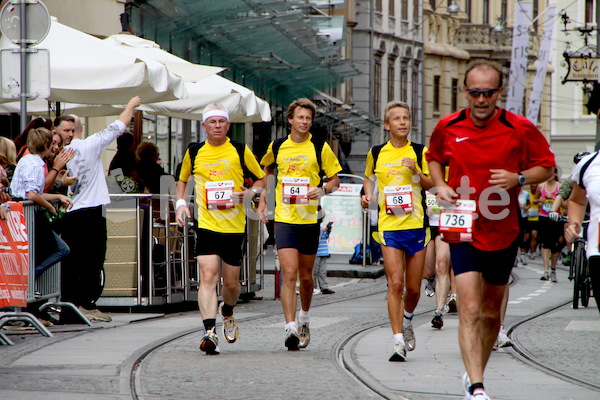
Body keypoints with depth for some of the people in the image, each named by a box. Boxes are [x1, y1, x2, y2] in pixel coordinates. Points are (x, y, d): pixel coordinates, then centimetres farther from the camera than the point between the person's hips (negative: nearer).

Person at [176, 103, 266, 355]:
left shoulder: (240, 151, 2)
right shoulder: (194, 152, 6)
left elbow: (260, 178, 11)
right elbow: (182, 179, 23)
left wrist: (251, 193, -10)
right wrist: (181, 203, 7)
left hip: (234, 225, 0)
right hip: (206, 224, 0)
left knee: (231, 282, 10)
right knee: (208, 276, -16)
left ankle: (227, 313, 43)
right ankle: (209, 332, -23)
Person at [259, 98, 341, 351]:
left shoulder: (320, 148, 0)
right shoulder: (277, 147, 5)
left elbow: (335, 179, 6)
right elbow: (265, 171, 24)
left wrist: (322, 190, -16)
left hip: (309, 219, 0)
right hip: (284, 219, 0)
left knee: (305, 275, 11)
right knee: (289, 274, -13)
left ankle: (304, 319, 36)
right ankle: (291, 328, -17)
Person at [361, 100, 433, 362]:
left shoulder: (420, 152, 4)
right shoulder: (376, 153, 6)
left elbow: (433, 185, 6)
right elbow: (369, 177, 24)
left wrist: (417, 172, -12)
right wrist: (368, 196, 6)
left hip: (417, 225, 1)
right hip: (389, 225, -1)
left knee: (413, 288, 7)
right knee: (395, 284, -12)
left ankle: (407, 321, 38)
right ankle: (398, 342, -13)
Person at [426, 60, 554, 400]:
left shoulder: (520, 129, -7)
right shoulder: (448, 127, -2)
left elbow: (546, 167, 3)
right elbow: (435, 159, 18)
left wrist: (518, 178, -16)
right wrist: (440, 185, -2)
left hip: (503, 231, 1)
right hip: (463, 229, -1)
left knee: (492, 312, 14)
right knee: (470, 308, -15)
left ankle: (476, 372, 35)